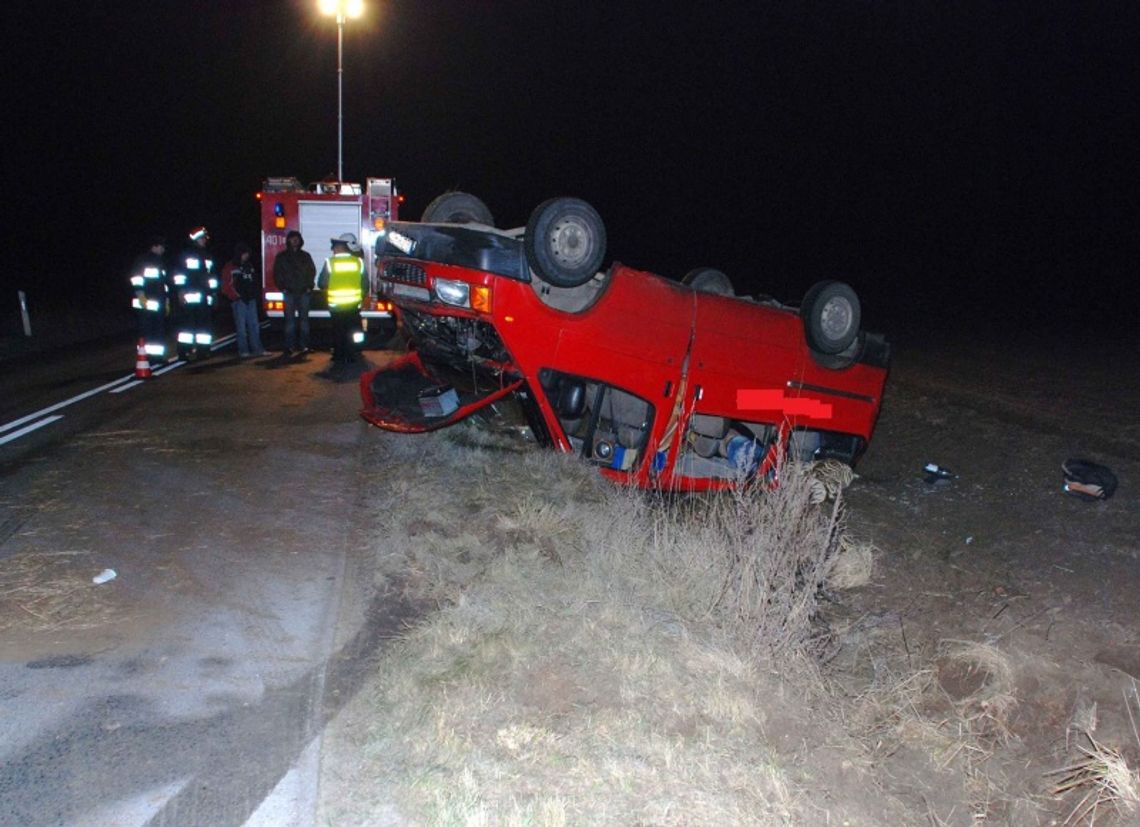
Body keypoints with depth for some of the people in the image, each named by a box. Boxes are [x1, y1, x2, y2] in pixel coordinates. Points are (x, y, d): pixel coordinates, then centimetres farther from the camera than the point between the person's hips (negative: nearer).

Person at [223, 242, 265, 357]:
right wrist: (237, 296, -11)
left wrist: (256, 294, 9)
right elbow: (226, 286, -4)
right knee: (241, 326, -4)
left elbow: (254, 282, 22)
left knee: (254, 325, 6)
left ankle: (257, 349, 10)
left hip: (251, 300, 6)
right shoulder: (229, 267, -1)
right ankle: (243, 351, -1)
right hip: (239, 301, -6)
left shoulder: (249, 266, 17)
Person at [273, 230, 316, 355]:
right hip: (289, 292, -1)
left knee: (304, 318, 2)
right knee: (290, 319, -4)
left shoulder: (305, 256, 11)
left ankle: (304, 345, 5)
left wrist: (309, 286, 0)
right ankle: (290, 346, -3)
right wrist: (282, 287, -4)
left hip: (304, 292, 1)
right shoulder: (281, 256, 7)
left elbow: (312, 271, 11)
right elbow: (277, 273, 6)